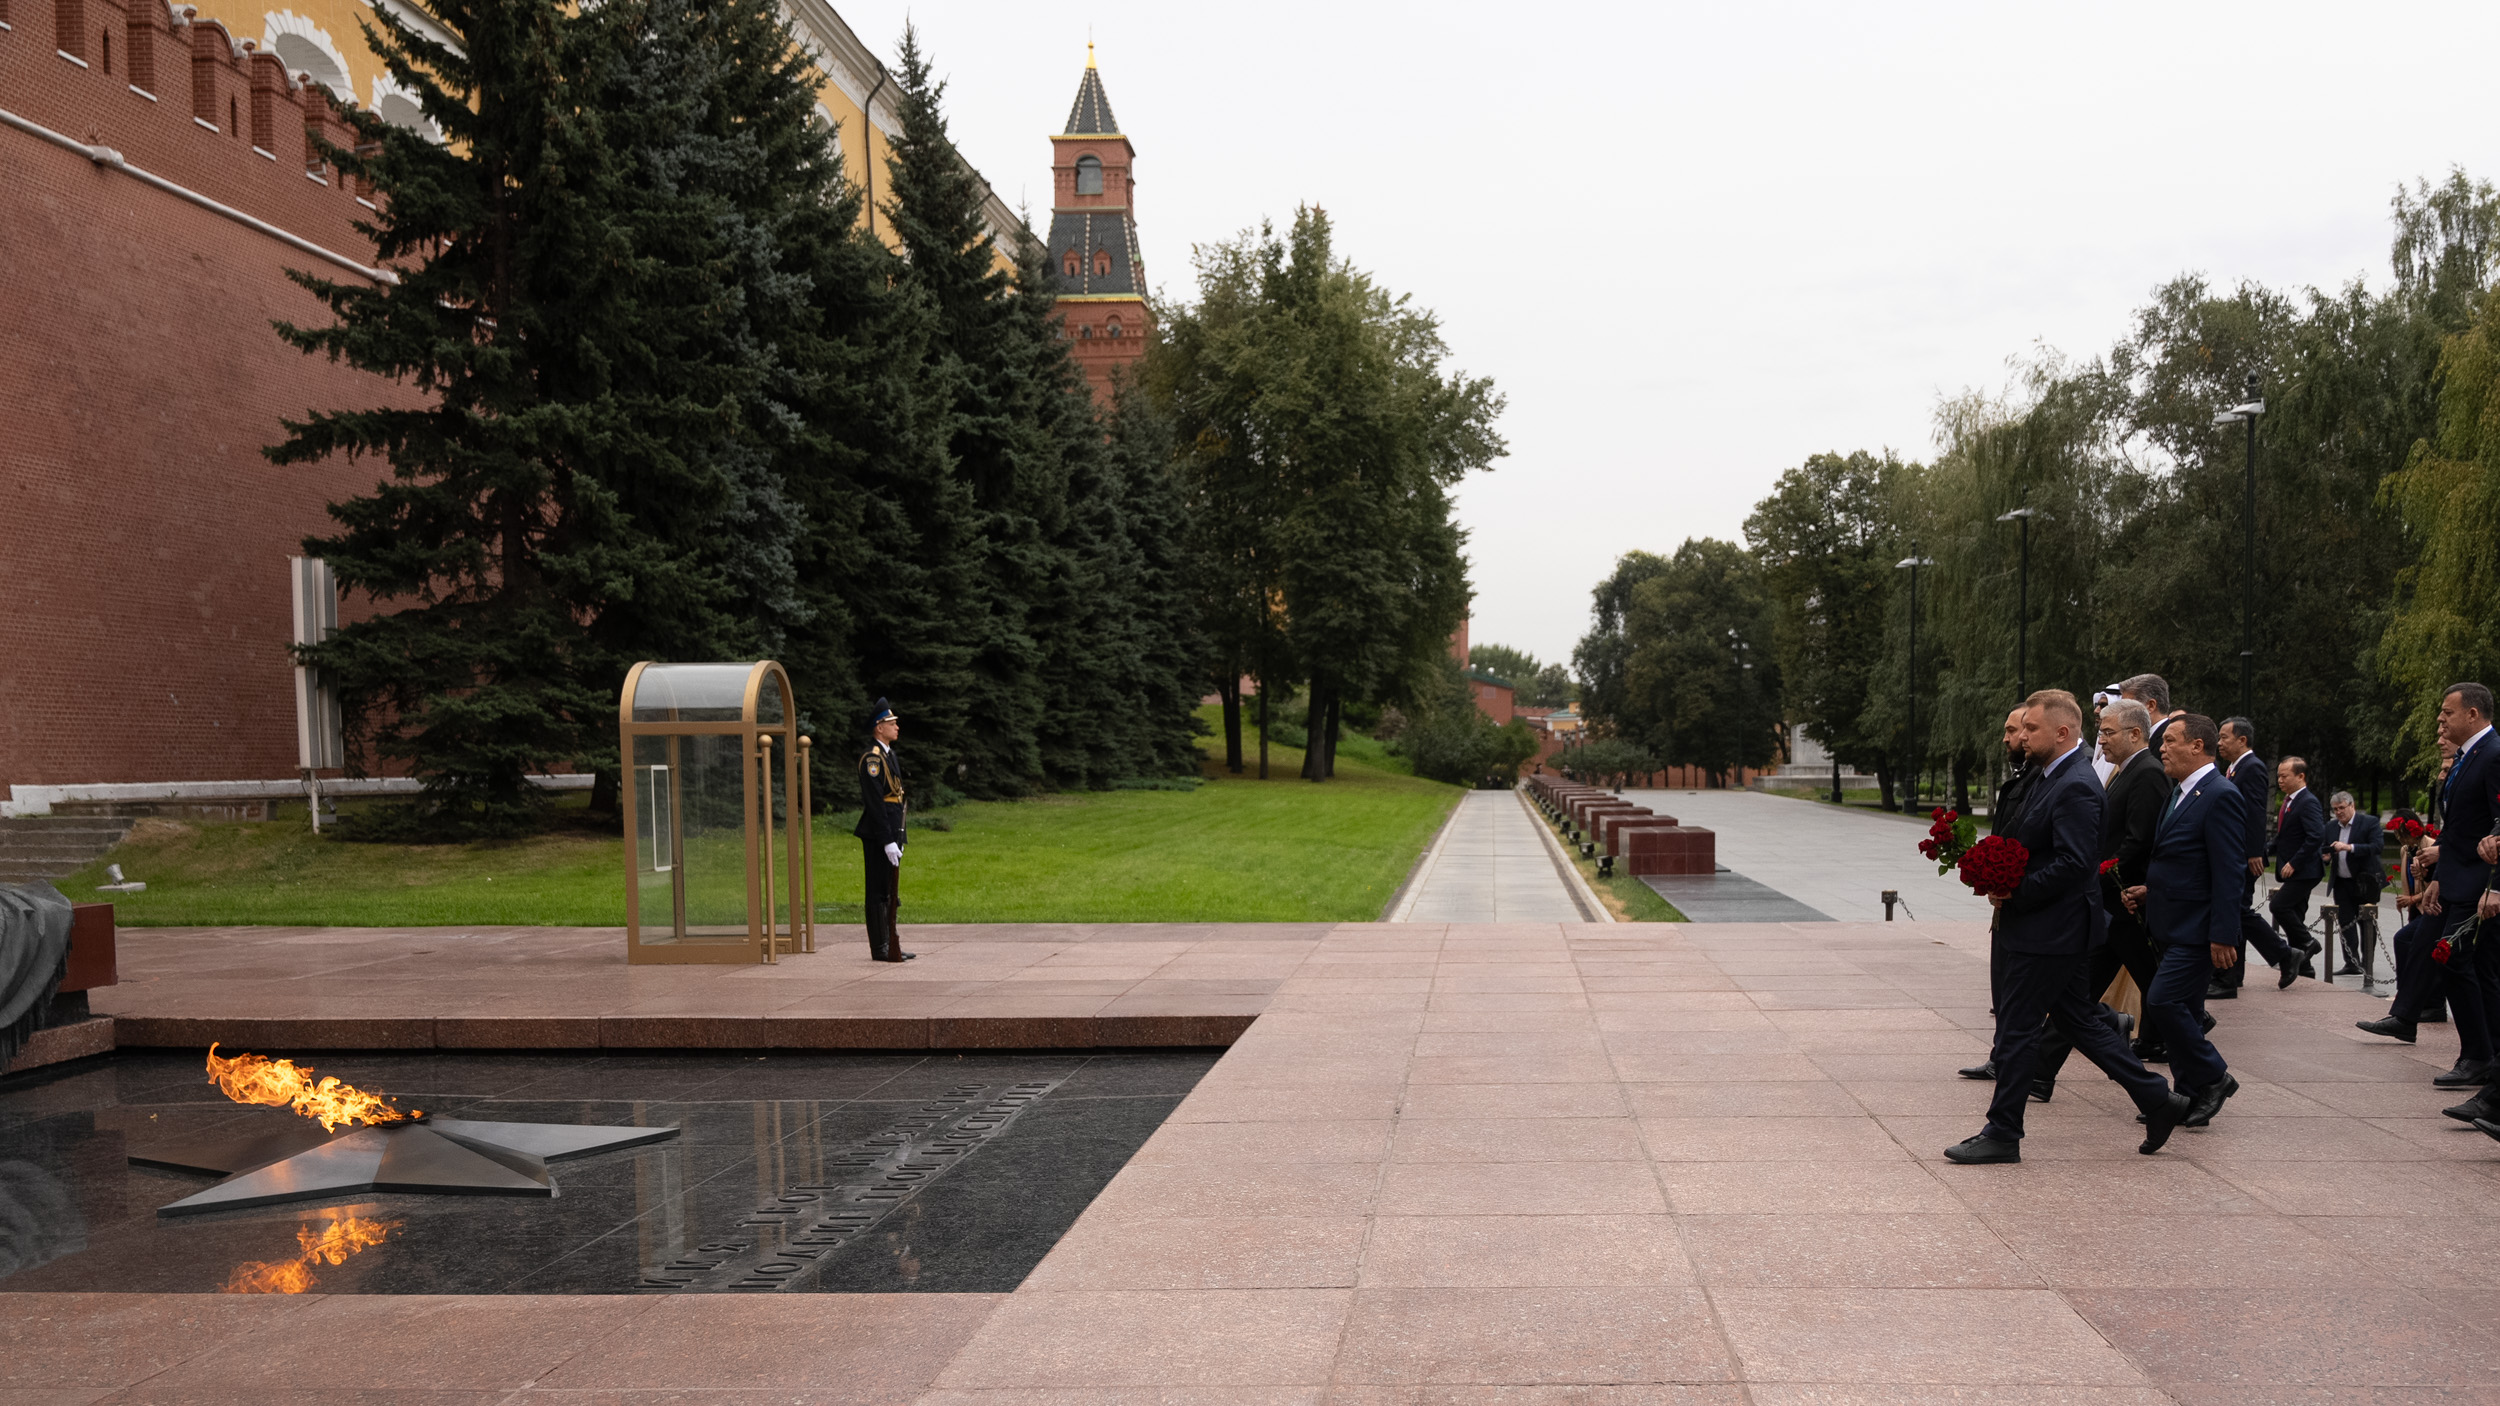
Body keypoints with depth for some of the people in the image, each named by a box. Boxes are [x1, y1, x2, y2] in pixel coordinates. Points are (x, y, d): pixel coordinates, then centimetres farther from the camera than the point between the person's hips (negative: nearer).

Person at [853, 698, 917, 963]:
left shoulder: (890, 755, 17)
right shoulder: (872, 758, -14)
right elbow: (875, 802, -19)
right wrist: (888, 841, -22)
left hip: (891, 833, 10)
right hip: (877, 835, -10)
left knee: (890, 892, 13)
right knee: (879, 892, -4)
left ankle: (891, 946, 19)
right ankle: (881, 949, 0)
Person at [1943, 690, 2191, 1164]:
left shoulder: (2076, 787, -20)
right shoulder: (2048, 776, 12)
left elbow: (2073, 864, -26)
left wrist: (2015, 894, -21)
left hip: (2051, 931, -10)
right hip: (2048, 929, 10)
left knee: (2016, 1027, -2)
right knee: (2077, 1019, 17)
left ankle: (2003, 1134, 7)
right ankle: (2157, 1100, 24)